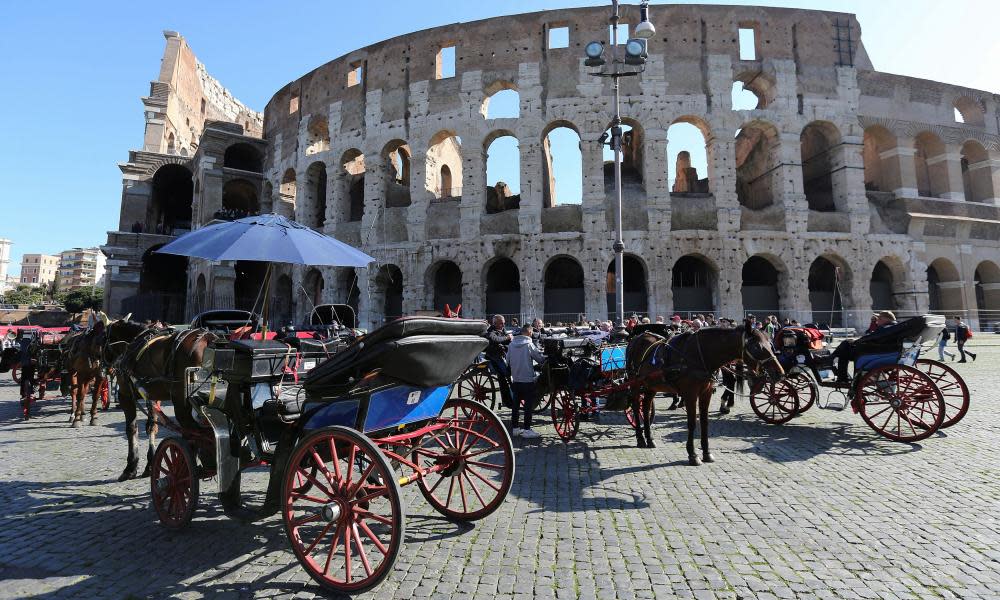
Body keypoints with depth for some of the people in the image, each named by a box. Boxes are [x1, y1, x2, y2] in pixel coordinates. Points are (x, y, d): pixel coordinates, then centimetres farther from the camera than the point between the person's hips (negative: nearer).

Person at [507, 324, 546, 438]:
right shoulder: (529, 344, -14)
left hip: (515, 379, 6)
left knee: (516, 403, 13)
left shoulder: (512, 344, 2)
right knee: (529, 404, 2)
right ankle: (526, 429, 3)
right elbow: (540, 358, -11)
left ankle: (514, 428, 20)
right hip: (528, 379, -6)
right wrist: (546, 358, 9)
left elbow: (508, 358, 10)